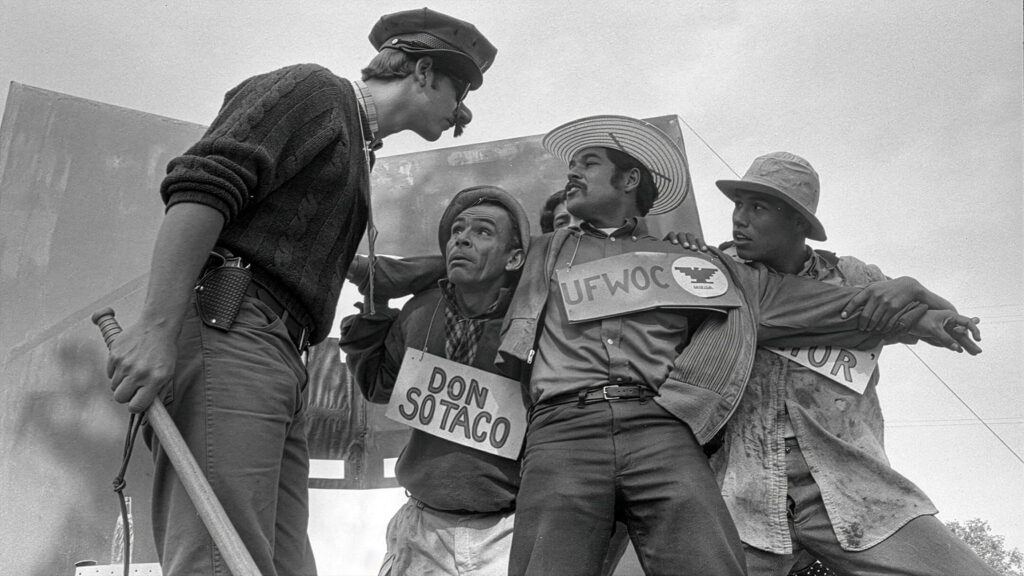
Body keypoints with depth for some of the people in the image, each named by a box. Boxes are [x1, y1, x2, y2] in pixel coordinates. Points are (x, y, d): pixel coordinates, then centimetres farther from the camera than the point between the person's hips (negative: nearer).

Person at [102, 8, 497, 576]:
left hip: (279, 356, 9)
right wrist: (156, 326, -22)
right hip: (225, 329, -9)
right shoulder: (314, 90, 4)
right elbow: (201, 187, -11)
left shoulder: (359, 153, 31)